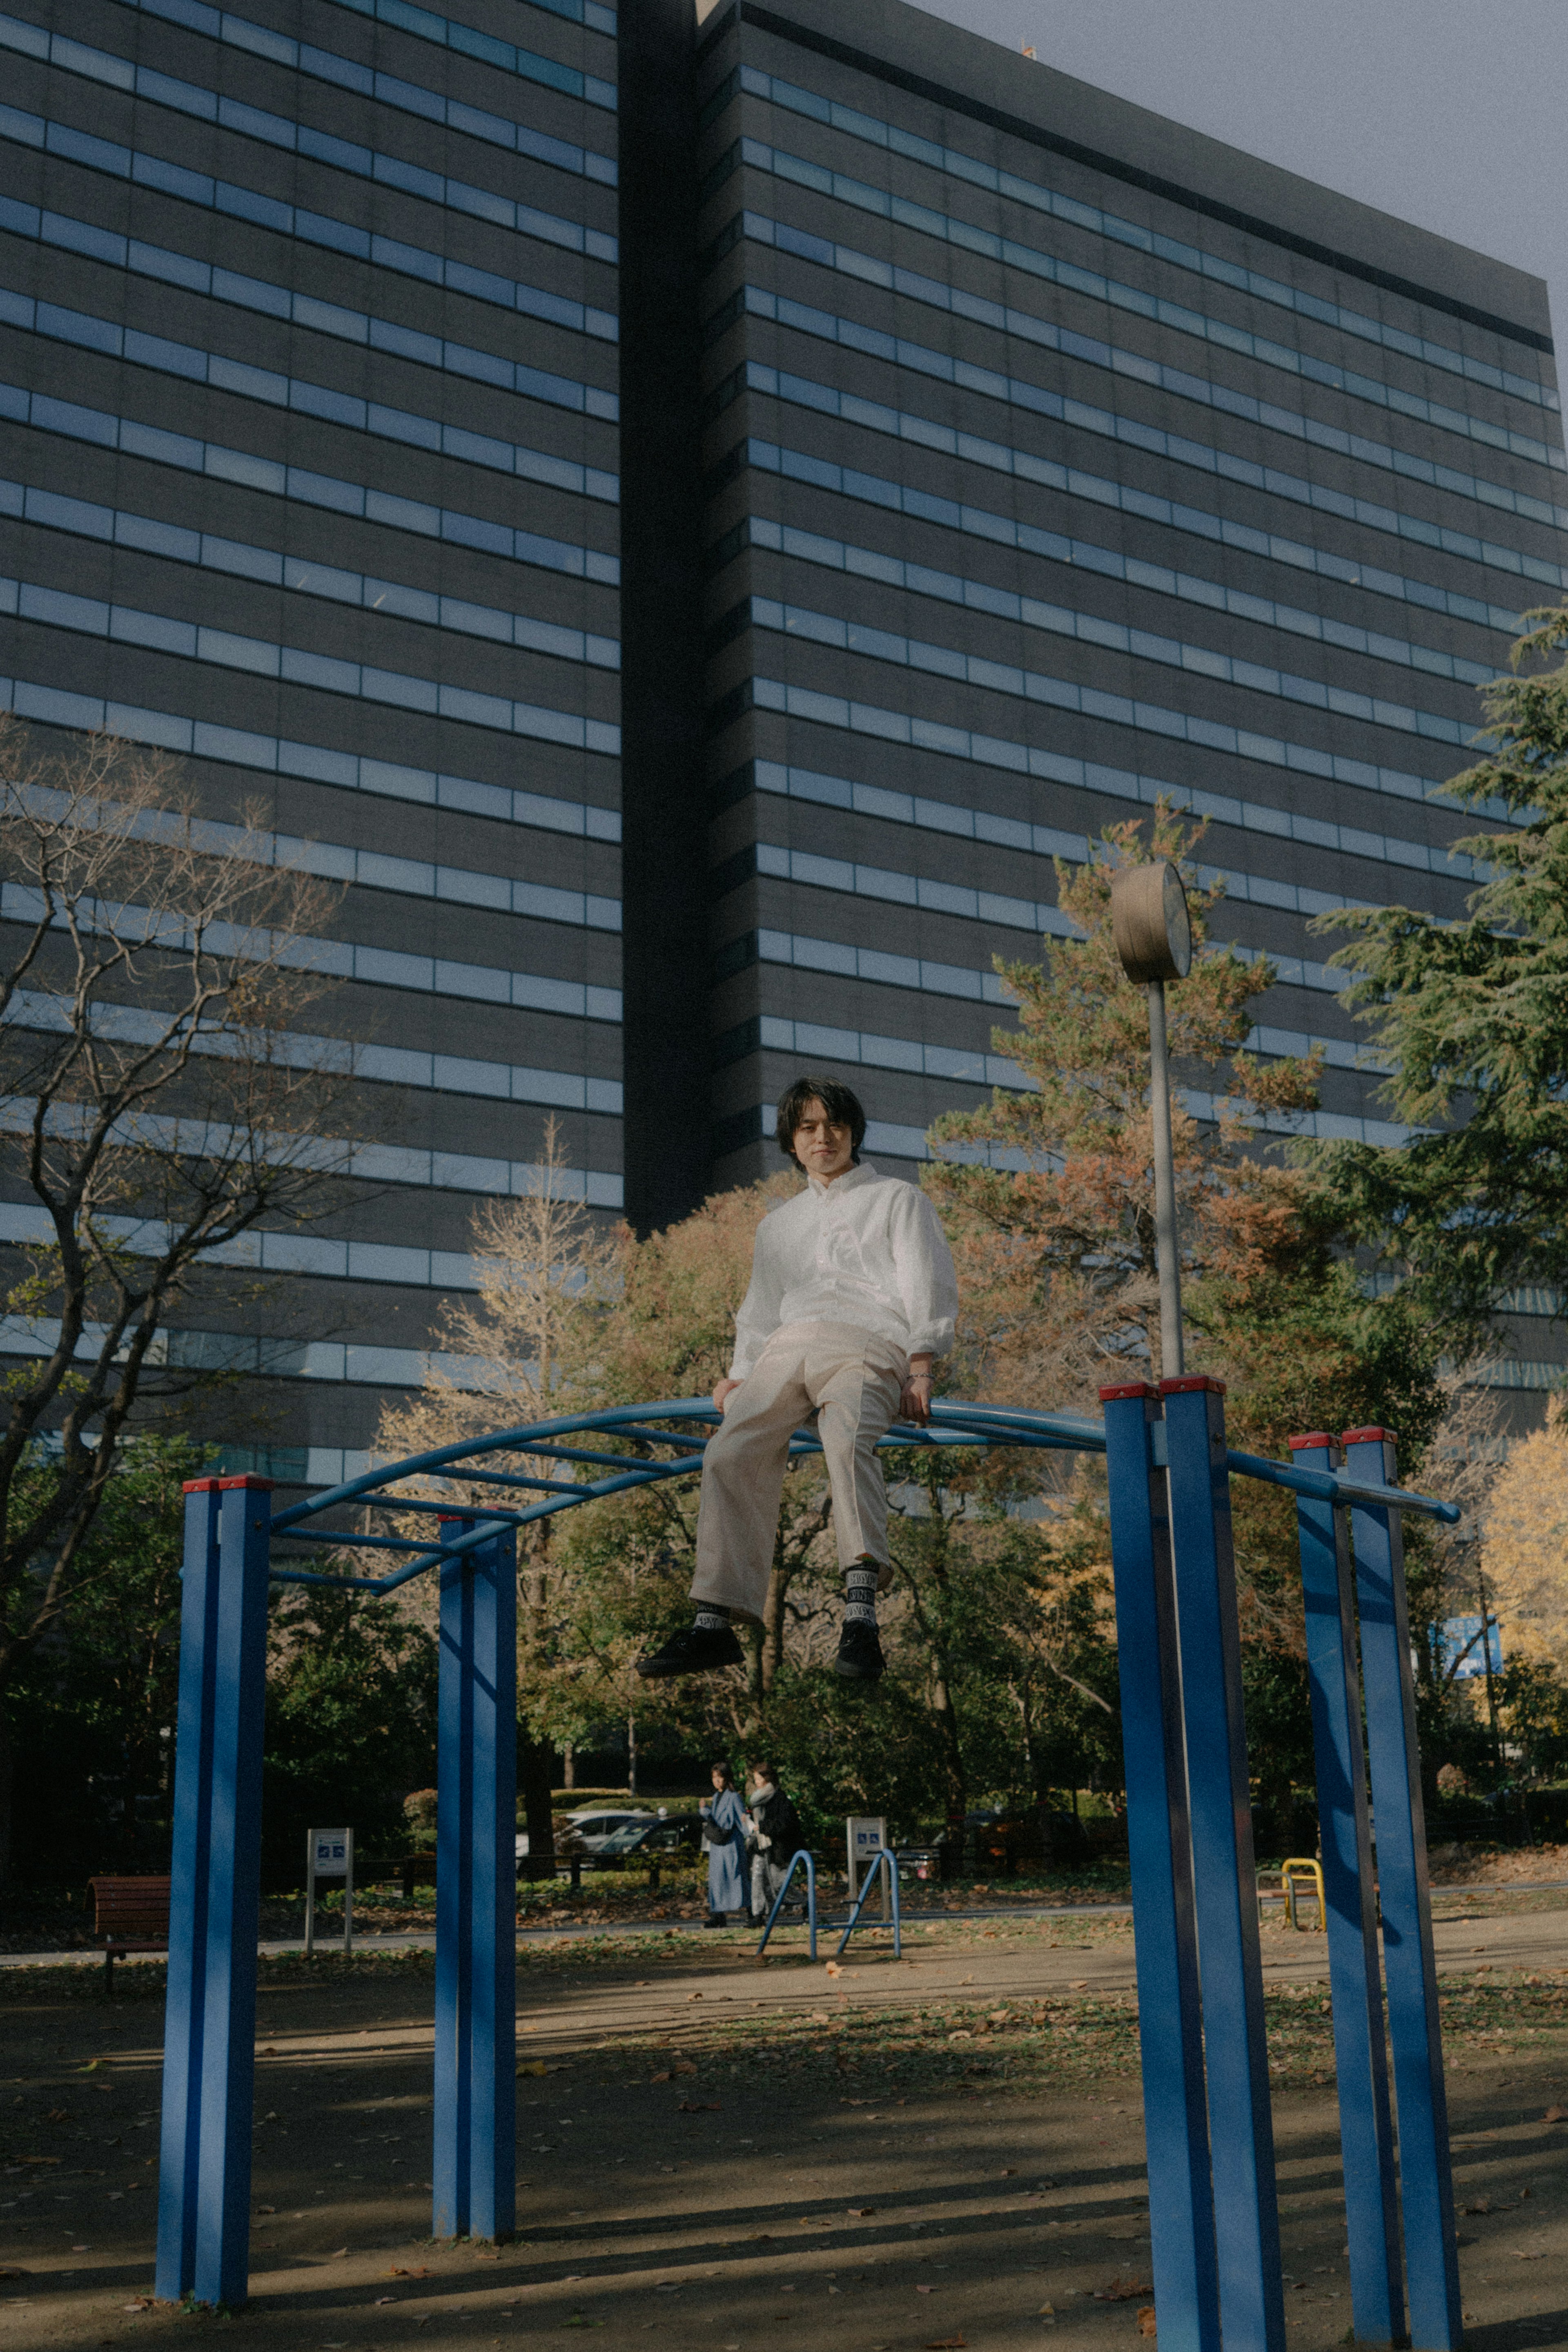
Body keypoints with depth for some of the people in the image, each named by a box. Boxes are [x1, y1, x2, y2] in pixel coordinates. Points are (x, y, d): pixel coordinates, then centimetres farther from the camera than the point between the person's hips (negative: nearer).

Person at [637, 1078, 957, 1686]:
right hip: (788, 1347, 5)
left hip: (868, 1344, -4)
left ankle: (860, 1613, -49)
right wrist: (740, 1376, 13)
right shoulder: (777, 1225, 34)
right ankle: (715, 1624, -28)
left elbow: (928, 1288, 9)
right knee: (731, 1453, -23)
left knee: (847, 1438, -36)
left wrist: (920, 1371, -7)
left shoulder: (897, 1199, 20)